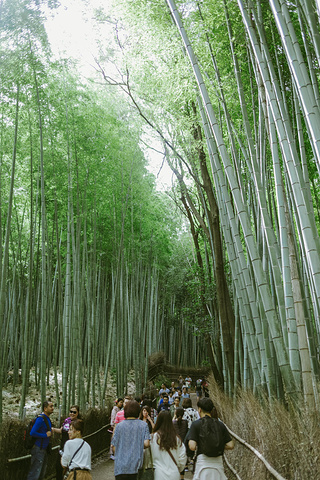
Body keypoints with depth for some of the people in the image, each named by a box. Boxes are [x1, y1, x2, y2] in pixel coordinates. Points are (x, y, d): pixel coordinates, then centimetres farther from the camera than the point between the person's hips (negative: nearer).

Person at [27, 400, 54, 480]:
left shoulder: (47, 418, 9)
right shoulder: (41, 419, -20)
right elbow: (32, 433, -25)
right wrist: (46, 435, -20)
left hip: (44, 449, 10)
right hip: (38, 449, -10)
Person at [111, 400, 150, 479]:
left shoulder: (119, 426, -6)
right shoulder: (143, 425, -4)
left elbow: (113, 446, -2)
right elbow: (146, 444, -10)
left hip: (121, 466, -1)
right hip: (135, 465, 1)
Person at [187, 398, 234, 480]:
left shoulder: (196, 424, -5)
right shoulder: (220, 424, 5)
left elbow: (192, 447, -13)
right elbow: (230, 445, 2)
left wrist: (189, 443, 9)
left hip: (203, 462, -3)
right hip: (218, 463, 3)